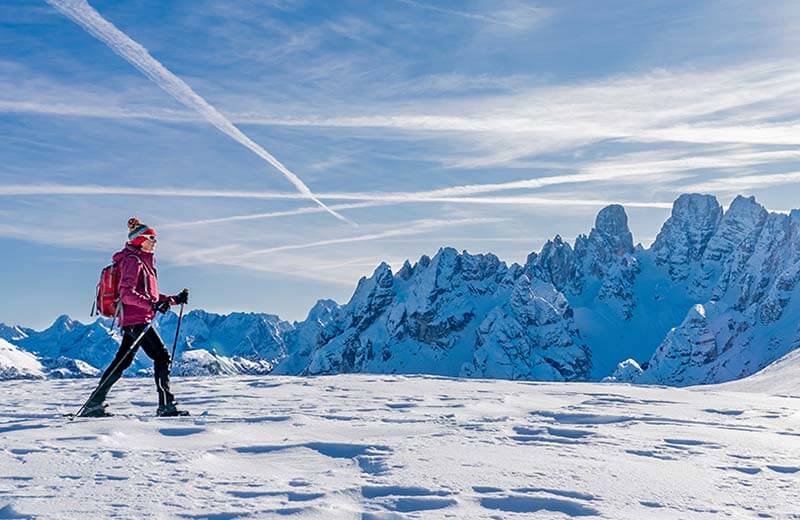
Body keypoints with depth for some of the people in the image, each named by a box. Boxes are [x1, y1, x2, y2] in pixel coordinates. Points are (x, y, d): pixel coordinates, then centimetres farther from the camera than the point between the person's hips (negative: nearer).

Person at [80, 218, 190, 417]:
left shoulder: (144, 261, 21)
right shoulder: (132, 260, -9)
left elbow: (149, 294, 24)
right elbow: (126, 293, -19)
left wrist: (175, 300, 16)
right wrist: (152, 304, -30)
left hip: (135, 320, 10)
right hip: (135, 320, -10)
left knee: (122, 362, 11)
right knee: (162, 356, -11)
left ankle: (94, 404, 17)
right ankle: (166, 406, -11)